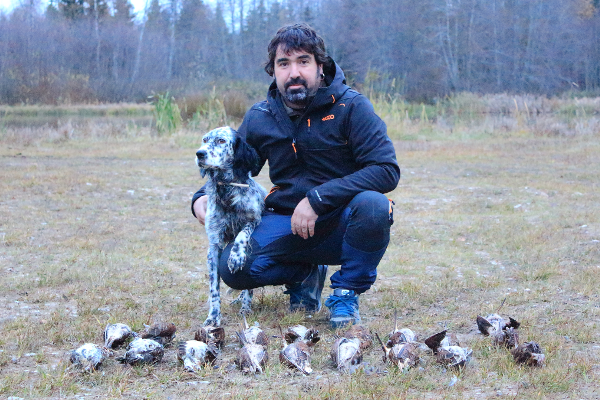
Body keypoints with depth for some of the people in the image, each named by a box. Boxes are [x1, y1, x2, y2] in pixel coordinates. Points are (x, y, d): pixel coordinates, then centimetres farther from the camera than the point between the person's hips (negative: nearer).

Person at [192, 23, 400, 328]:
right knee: (232, 267, -22)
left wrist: (318, 199, -27)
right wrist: (202, 197, -7)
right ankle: (306, 274, 11)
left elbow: (387, 170, -20)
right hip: (288, 226, 3)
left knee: (372, 205, -36)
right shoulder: (260, 119, 2)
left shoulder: (350, 106, -11)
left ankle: (346, 292, -8)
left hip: (341, 223, -3)